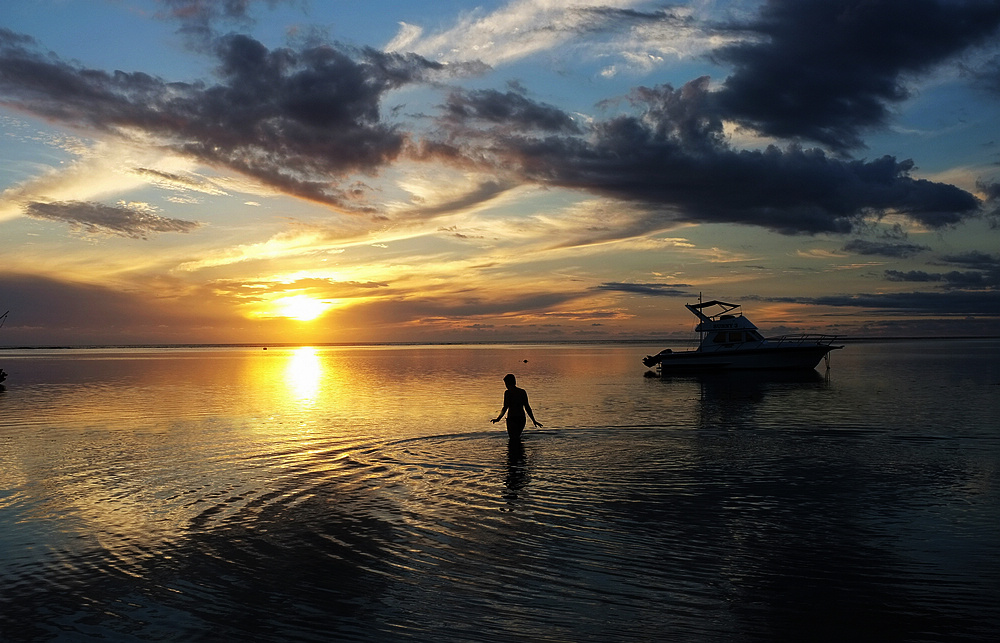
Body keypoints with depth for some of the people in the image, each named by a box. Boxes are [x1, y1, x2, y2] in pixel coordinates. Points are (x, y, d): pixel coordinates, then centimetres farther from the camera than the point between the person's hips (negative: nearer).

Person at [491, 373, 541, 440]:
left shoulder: (507, 392, -8)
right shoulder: (523, 392, 7)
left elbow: (505, 408, -12)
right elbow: (527, 407, 6)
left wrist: (498, 419, -4)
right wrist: (533, 420, 11)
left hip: (512, 418, -5)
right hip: (522, 418, 6)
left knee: (513, 439, -3)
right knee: (517, 437, 23)